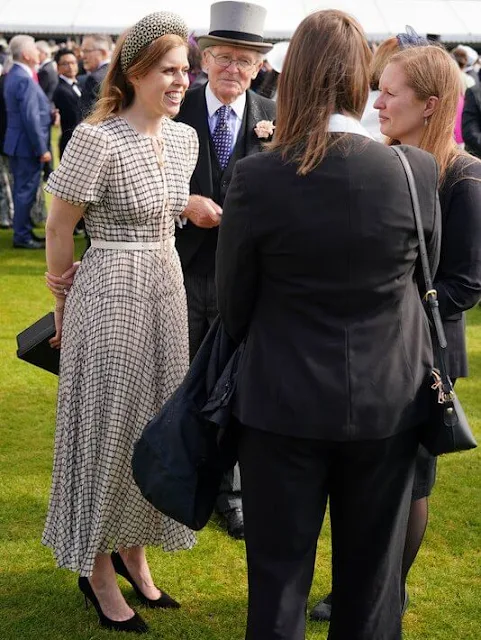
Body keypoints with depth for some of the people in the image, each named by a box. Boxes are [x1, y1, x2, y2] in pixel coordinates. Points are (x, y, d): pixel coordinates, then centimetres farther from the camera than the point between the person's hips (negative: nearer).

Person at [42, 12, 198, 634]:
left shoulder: (184, 137, 4)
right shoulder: (97, 138, -17)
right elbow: (59, 229, -9)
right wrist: (64, 308, 0)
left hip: (167, 288, 7)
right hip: (112, 293, -7)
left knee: (154, 421, 15)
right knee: (109, 425, 4)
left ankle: (133, 548, 32)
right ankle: (96, 566, 21)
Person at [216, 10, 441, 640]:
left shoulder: (257, 178, -16)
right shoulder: (418, 172, -12)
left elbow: (231, 304, -4)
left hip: (284, 404, -1)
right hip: (389, 404, 2)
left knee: (278, 576, 14)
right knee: (371, 577, 18)